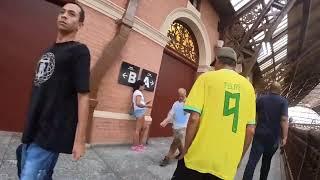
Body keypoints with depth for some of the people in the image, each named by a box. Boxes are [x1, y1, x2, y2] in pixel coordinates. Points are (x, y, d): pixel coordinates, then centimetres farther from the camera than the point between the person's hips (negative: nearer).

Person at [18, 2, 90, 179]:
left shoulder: (79, 51, -11)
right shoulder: (49, 50, 14)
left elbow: (83, 96, -18)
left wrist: (79, 139, -20)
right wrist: (29, 125, 20)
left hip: (50, 134, -7)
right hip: (32, 129, 8)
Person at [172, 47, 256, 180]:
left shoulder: (207, 77, -5)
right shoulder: (248, 86, 6)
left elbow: (194, 118, -14)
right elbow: (250, 130, 5)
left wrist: (185, 151, -2)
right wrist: (238, 158, 17)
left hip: (198, 157, -3)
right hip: (226, 164, 4)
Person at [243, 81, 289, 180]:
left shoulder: (260, 99, 4)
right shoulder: (283, 101, -1)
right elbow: (284, 119, -12)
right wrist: (284, 137, -10)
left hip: (259, 134, 0)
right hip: (273, 137, 1)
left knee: (252, 160, -7)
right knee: (267, 161, 19)